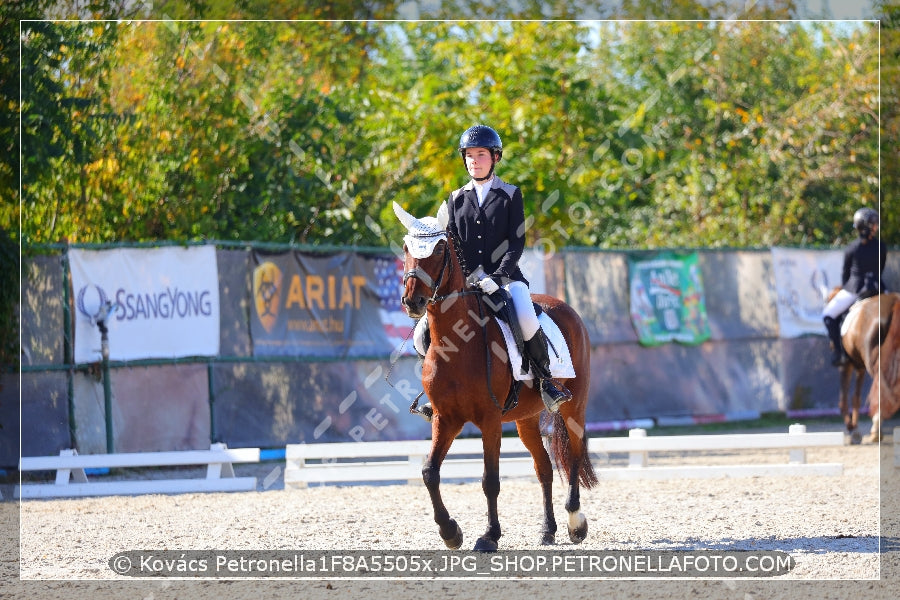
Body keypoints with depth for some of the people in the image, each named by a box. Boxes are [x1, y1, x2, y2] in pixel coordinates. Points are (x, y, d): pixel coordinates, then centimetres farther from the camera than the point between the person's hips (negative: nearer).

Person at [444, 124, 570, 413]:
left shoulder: (510, 195, 5)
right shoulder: (456, 199, 13)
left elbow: (517, 242, -3)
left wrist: (498, 277, -18)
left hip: (506, 276, -3)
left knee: (527, 322, -30)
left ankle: (545, 380, -9)